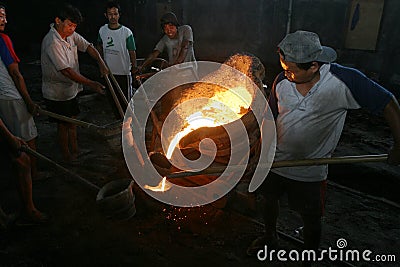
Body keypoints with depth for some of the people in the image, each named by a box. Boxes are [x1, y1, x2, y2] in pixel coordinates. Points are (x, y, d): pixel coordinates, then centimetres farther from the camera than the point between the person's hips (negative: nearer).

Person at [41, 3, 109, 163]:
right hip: (57, 93, -8)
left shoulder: (70, 34, -2)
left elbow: (88, 46, 5)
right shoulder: (52, 42, -27)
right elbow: (66, 71, -31)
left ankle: (75, 151, 34)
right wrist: (91, 84, -32)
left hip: (71, 88, 8)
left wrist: (101, 63, -13)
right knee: (63, 125, 7)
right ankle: (67, 156, 24)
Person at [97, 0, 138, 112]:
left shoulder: (126, 32, -12)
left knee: (126, 99, 4)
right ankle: (117, 118, 35)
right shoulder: (102, 30, 0)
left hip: (124, 72, -4)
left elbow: (132, 51, -9)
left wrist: (134, 67, -16)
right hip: (108, 71, 5)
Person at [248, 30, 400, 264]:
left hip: (310, 171, -3)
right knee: (270, 199, 24)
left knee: (311, 219, 14)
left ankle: (309, 259, 41)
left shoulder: (344, 80, -23)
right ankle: (270, 237, 54)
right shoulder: (282, 81, -12)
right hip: (275, 160, 4)